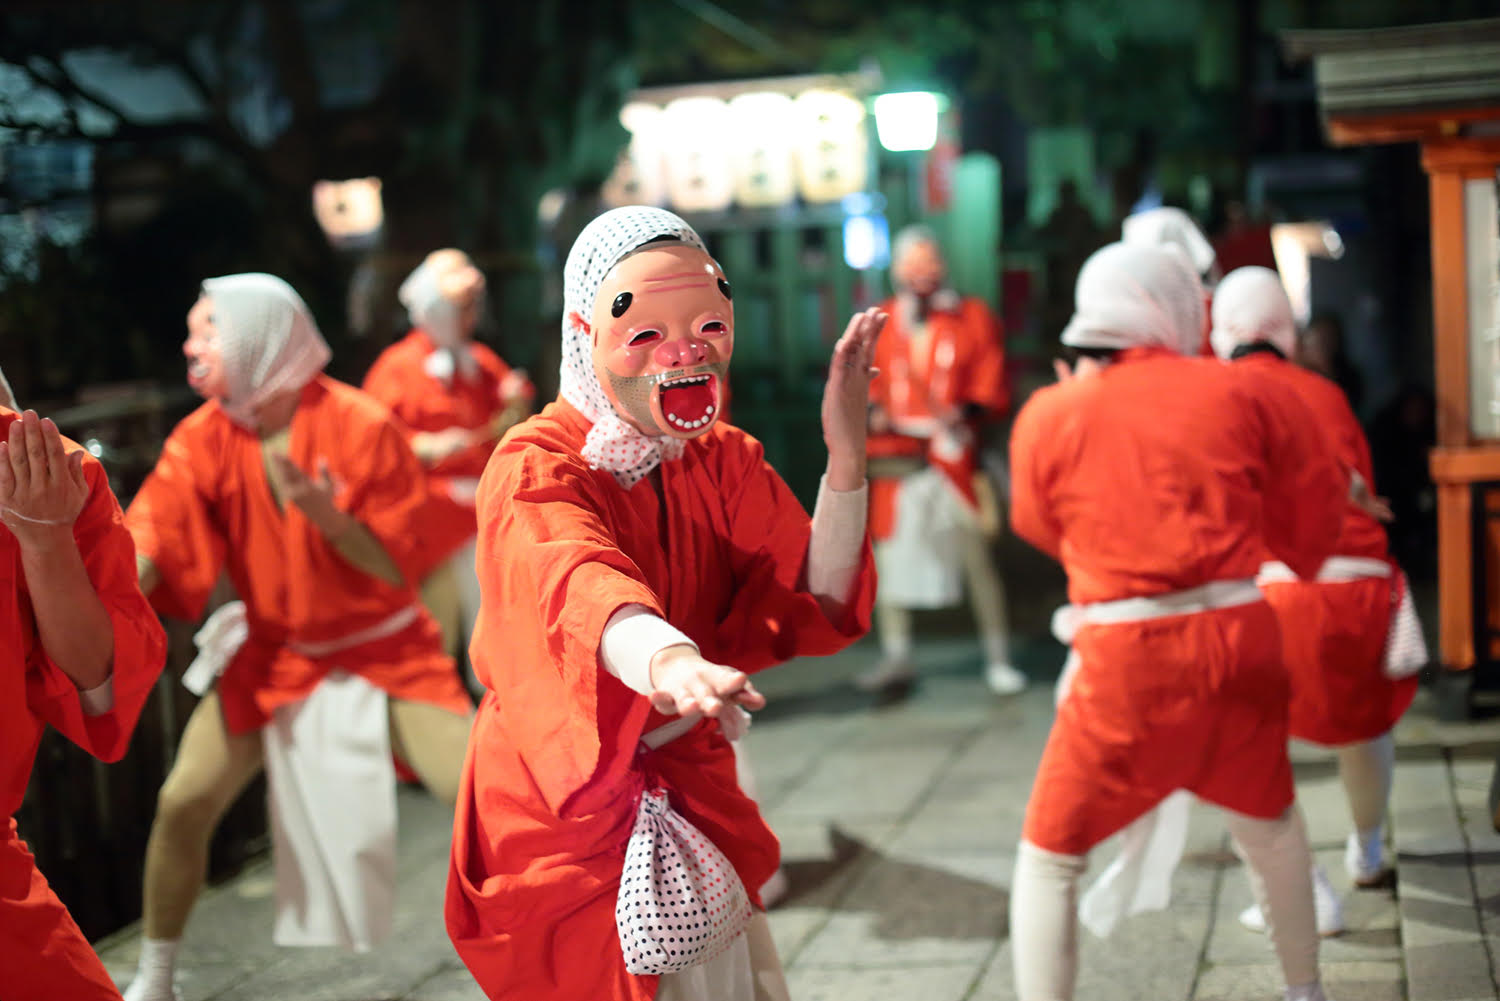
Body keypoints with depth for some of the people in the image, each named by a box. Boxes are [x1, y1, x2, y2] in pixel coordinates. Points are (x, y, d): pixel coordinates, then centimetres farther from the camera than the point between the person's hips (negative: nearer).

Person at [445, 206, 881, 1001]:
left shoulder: (725, 460, -1)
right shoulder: (534, 469, -19)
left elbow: (818, 606, -11)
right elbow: (577, 585, -41)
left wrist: (845, 454, -24)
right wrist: (666, 659, -63)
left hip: (693, 790, 6)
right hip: (566, 809, -5)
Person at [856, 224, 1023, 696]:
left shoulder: (974, 317, 4)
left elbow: (991, 386, 1)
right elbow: (862, 382, 12)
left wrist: (967, 412, -17)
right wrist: (872, 410, -8)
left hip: (954, 457, -3)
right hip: (896, 458, 3)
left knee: (978, 559, -2)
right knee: (889, 556, 6)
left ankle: (998, 660, 9)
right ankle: (896, 656, 19)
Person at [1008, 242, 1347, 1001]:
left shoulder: (1048, 415, -1)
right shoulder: (1229, 391, 2)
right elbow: (1315, 492, 12)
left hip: (1129, 656, -3)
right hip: (1240, 636, 3)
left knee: (1050, 859, 9)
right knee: (1266, 817, 29)